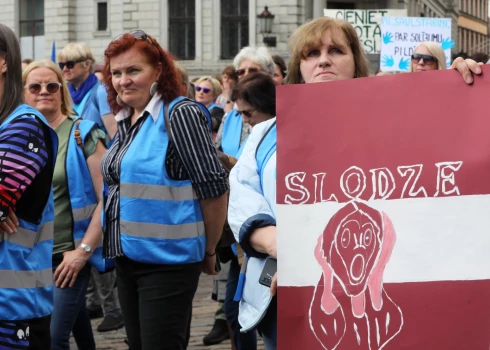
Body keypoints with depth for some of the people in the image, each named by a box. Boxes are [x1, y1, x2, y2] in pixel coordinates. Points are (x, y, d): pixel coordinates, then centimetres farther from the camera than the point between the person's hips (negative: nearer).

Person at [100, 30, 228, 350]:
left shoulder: (180, 114, -14)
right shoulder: (125, 121, 10)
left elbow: (214, 187, -14)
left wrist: (208, 252, -6)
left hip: (167, 260, -8)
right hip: (127, 258, 8)